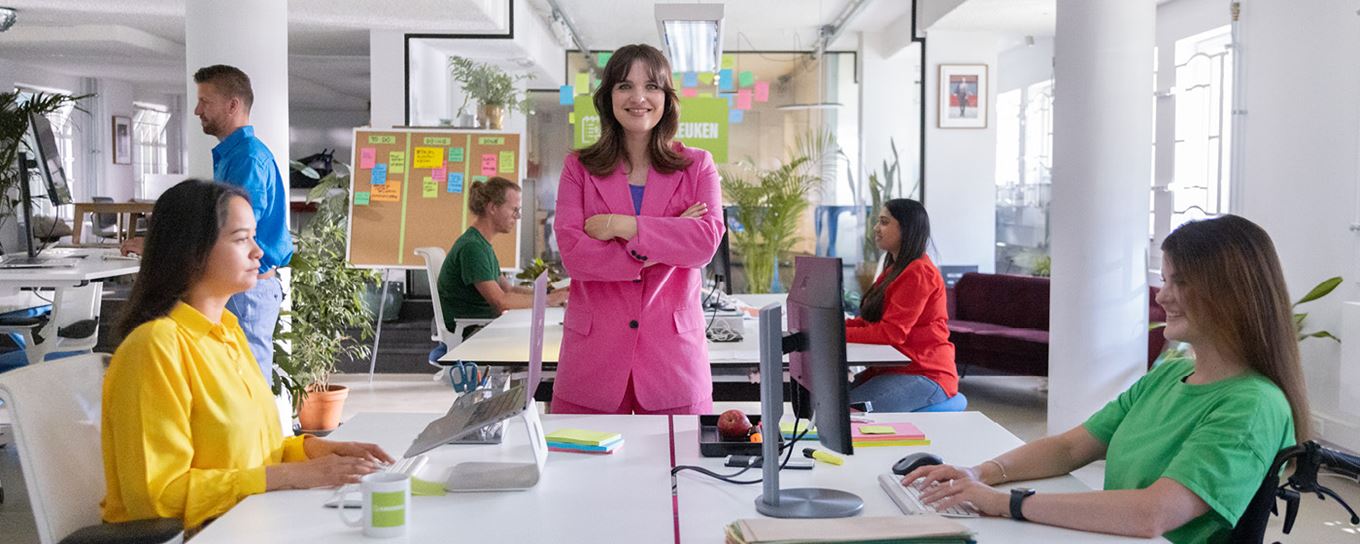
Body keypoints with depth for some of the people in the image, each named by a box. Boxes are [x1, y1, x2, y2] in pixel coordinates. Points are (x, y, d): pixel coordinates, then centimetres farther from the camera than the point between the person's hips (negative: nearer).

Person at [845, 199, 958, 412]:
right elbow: (872, 321, 16)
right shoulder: (895, 270, 19)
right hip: (893, 369, 9)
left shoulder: (918, 273, -13)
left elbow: (892, 332, -20)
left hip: (924, 375, -9)